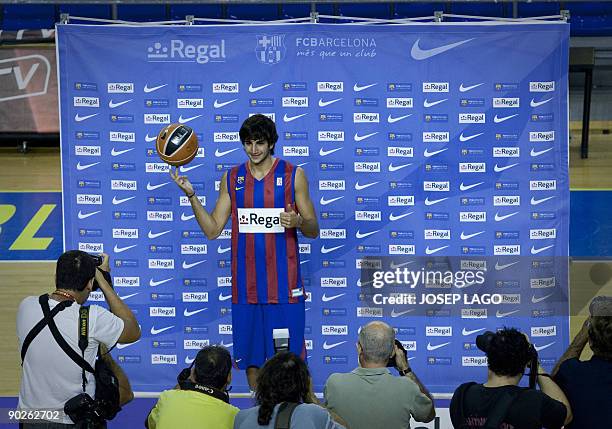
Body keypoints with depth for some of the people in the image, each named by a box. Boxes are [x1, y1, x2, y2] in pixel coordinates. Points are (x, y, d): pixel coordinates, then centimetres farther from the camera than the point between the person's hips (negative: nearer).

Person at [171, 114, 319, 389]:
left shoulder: (293, 175, 1)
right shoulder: (232, 179, 9)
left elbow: (313, 231, 3)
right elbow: (212, 230, 7)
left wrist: (298, 222, -19)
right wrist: (191, 196, -5)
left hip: (284, 284, -3)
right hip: (246, 284, 3)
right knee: (251, 357, 8)